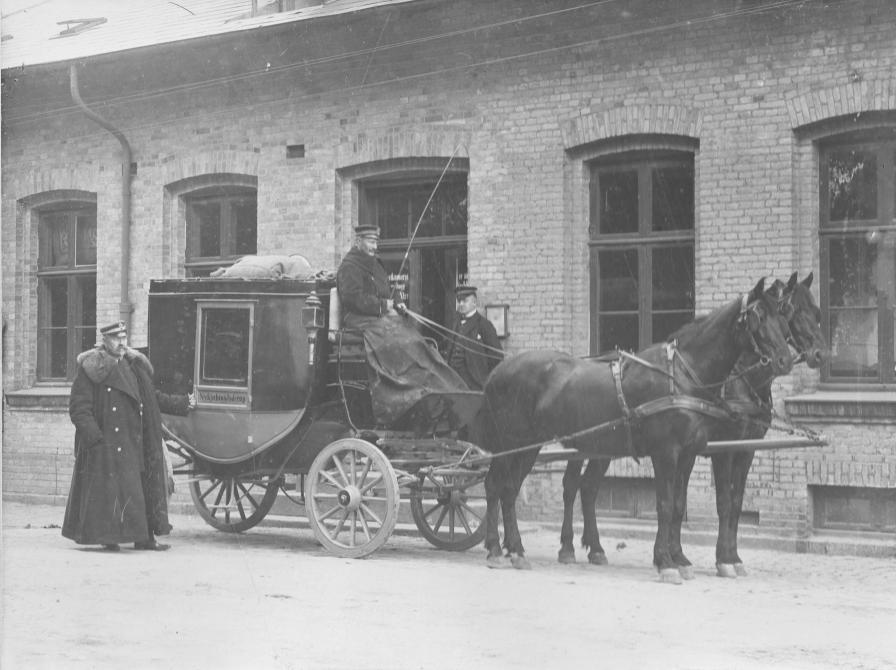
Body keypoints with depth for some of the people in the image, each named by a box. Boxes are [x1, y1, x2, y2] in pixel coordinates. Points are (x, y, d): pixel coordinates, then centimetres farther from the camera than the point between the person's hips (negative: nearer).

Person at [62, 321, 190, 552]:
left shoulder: (135, 366, 15)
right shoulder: (91, 369, -5)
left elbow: (152, 398, 25)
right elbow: (78, 408, -9)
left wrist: (180, 404, 21)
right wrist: (93, 436, -19)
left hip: (134, 442, 6)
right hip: (106, 442, -6)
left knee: (143, 486, 5)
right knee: (109, 489, -6)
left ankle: (145, 537, 9)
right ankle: (109, 536, 2)